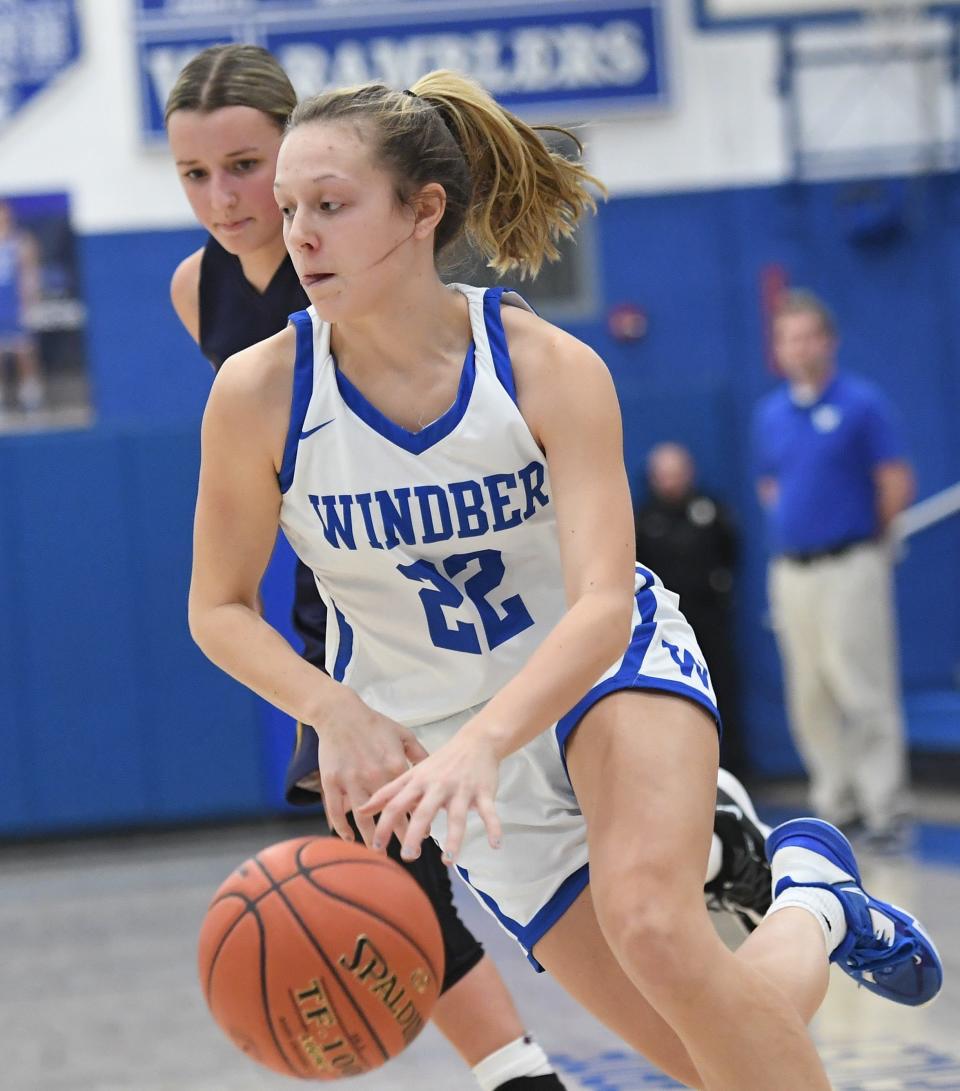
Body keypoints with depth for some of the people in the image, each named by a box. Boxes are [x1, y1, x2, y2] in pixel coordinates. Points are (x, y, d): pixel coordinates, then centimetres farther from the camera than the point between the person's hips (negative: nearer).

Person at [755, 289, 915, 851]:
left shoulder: (863, 403, -6)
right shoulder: (770, 414, 11)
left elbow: (897, 484, -5)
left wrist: (865, 542, 3)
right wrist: (792, 525, 12)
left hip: (850, 566, -6)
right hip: (791, 568, 6)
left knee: (862, 689, -9)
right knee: (809, 696, 7)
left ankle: (886, 807, -6)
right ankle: (836, 801, 16)